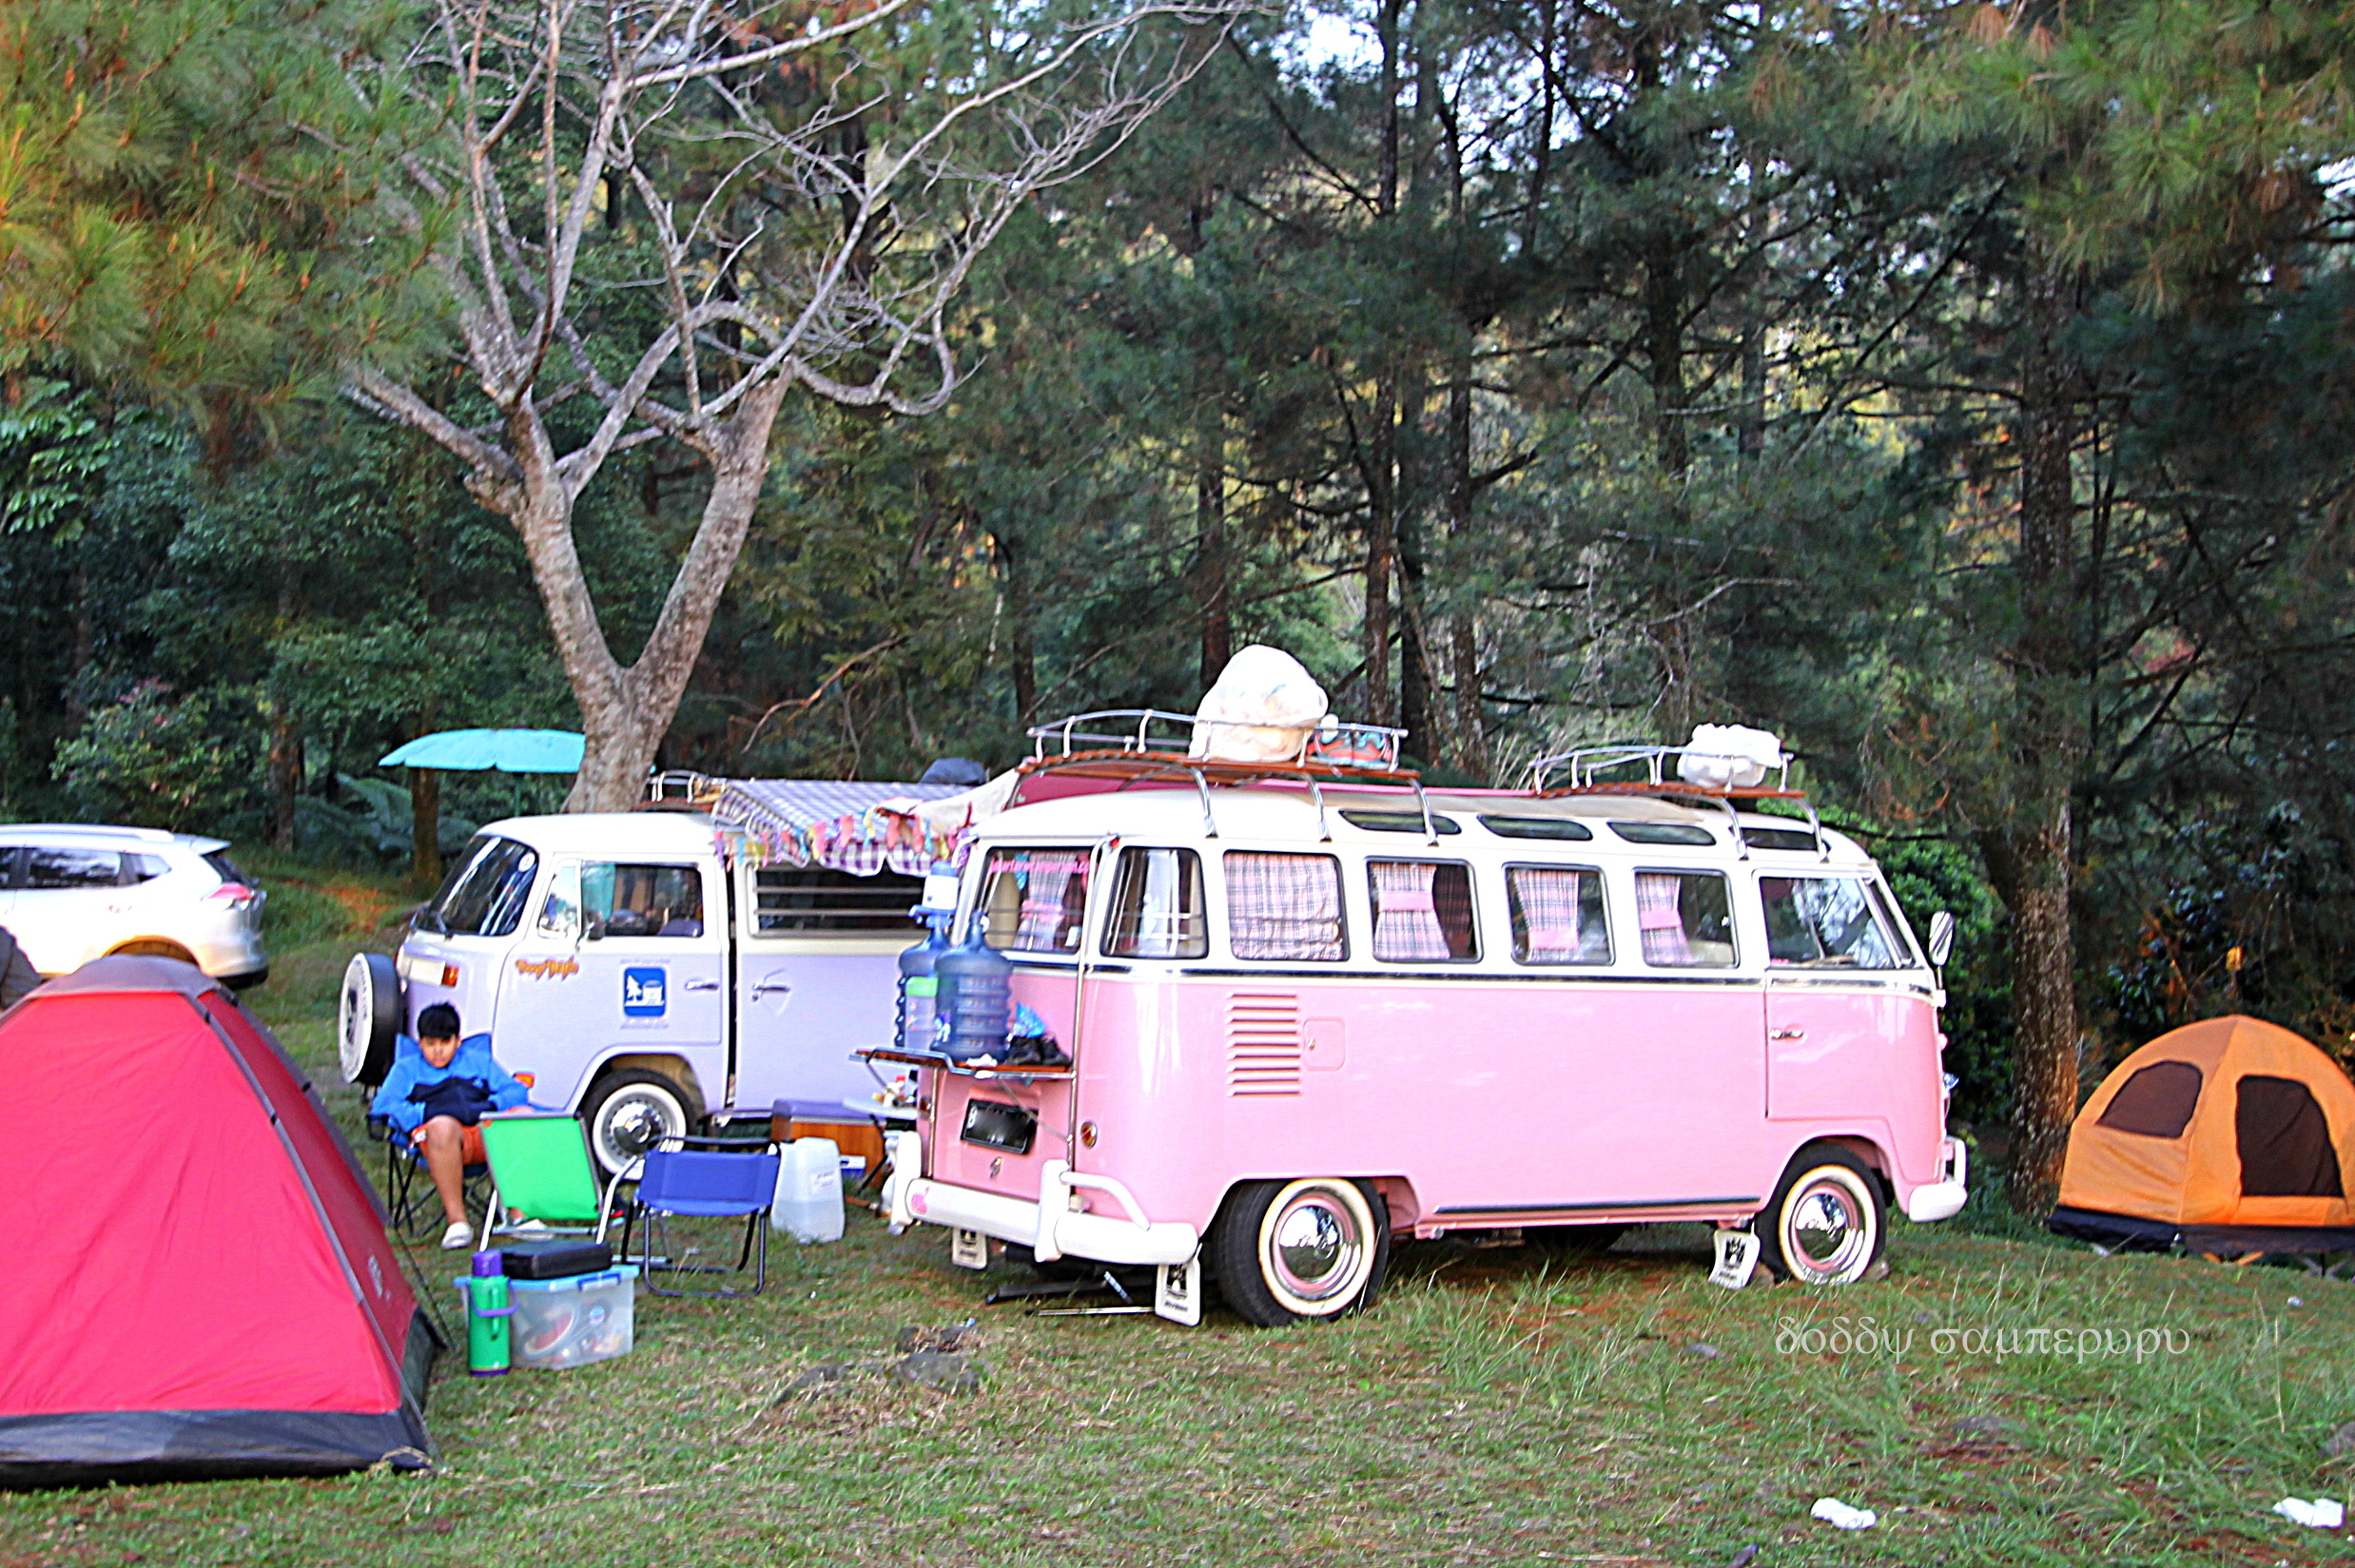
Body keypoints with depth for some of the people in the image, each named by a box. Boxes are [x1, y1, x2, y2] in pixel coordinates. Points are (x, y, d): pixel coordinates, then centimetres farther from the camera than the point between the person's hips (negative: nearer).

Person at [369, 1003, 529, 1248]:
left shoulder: (479, 1060, 31)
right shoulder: (407, 1068, 27)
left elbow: (516, 1090, 18)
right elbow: (384, 1105, 8)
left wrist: (492, 1105, -4)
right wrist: (425, 1113, -6)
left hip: (488, 1133, 2)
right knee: (441, 1126, -40)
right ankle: (457, 1220, -38)